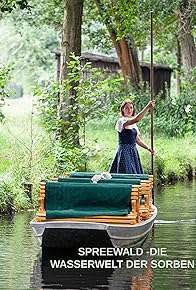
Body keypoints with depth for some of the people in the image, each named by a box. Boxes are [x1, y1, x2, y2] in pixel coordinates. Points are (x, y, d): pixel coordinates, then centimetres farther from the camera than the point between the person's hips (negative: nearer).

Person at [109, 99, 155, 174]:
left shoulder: (133, 124, 15)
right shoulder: (121, 121, -12)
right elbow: (136, 119, -30)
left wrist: (148, 148, 5)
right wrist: (147, 107, -33)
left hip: (133, 152, 8)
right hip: (125, 152, -8)